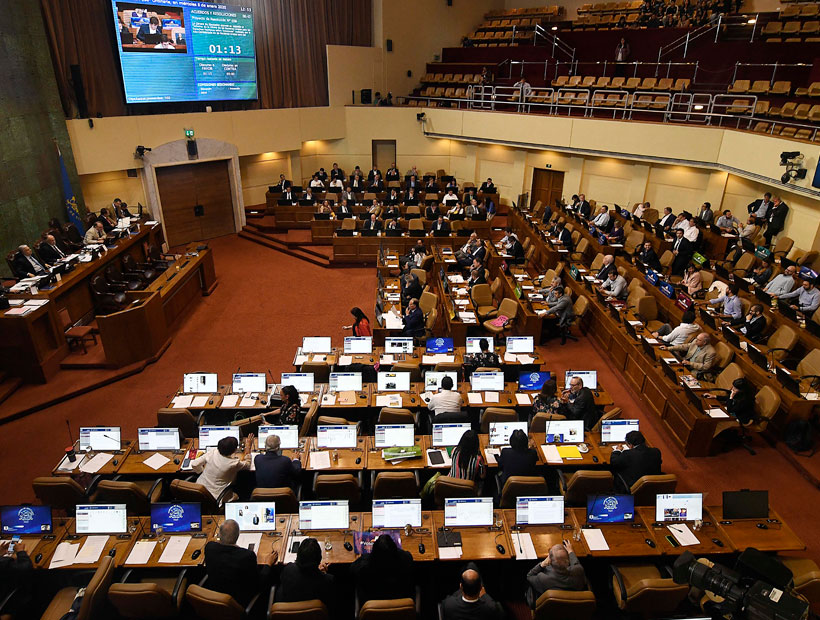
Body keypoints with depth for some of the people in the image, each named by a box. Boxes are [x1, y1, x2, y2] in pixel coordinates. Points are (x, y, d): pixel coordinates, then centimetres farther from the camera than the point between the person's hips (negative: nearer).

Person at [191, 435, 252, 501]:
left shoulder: (211, 453, -11)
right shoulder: (234, 463, -20)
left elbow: (194, 464, -4)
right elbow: (247, 465, 1)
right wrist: (248, 447, 4)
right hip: (214, 496, -5)